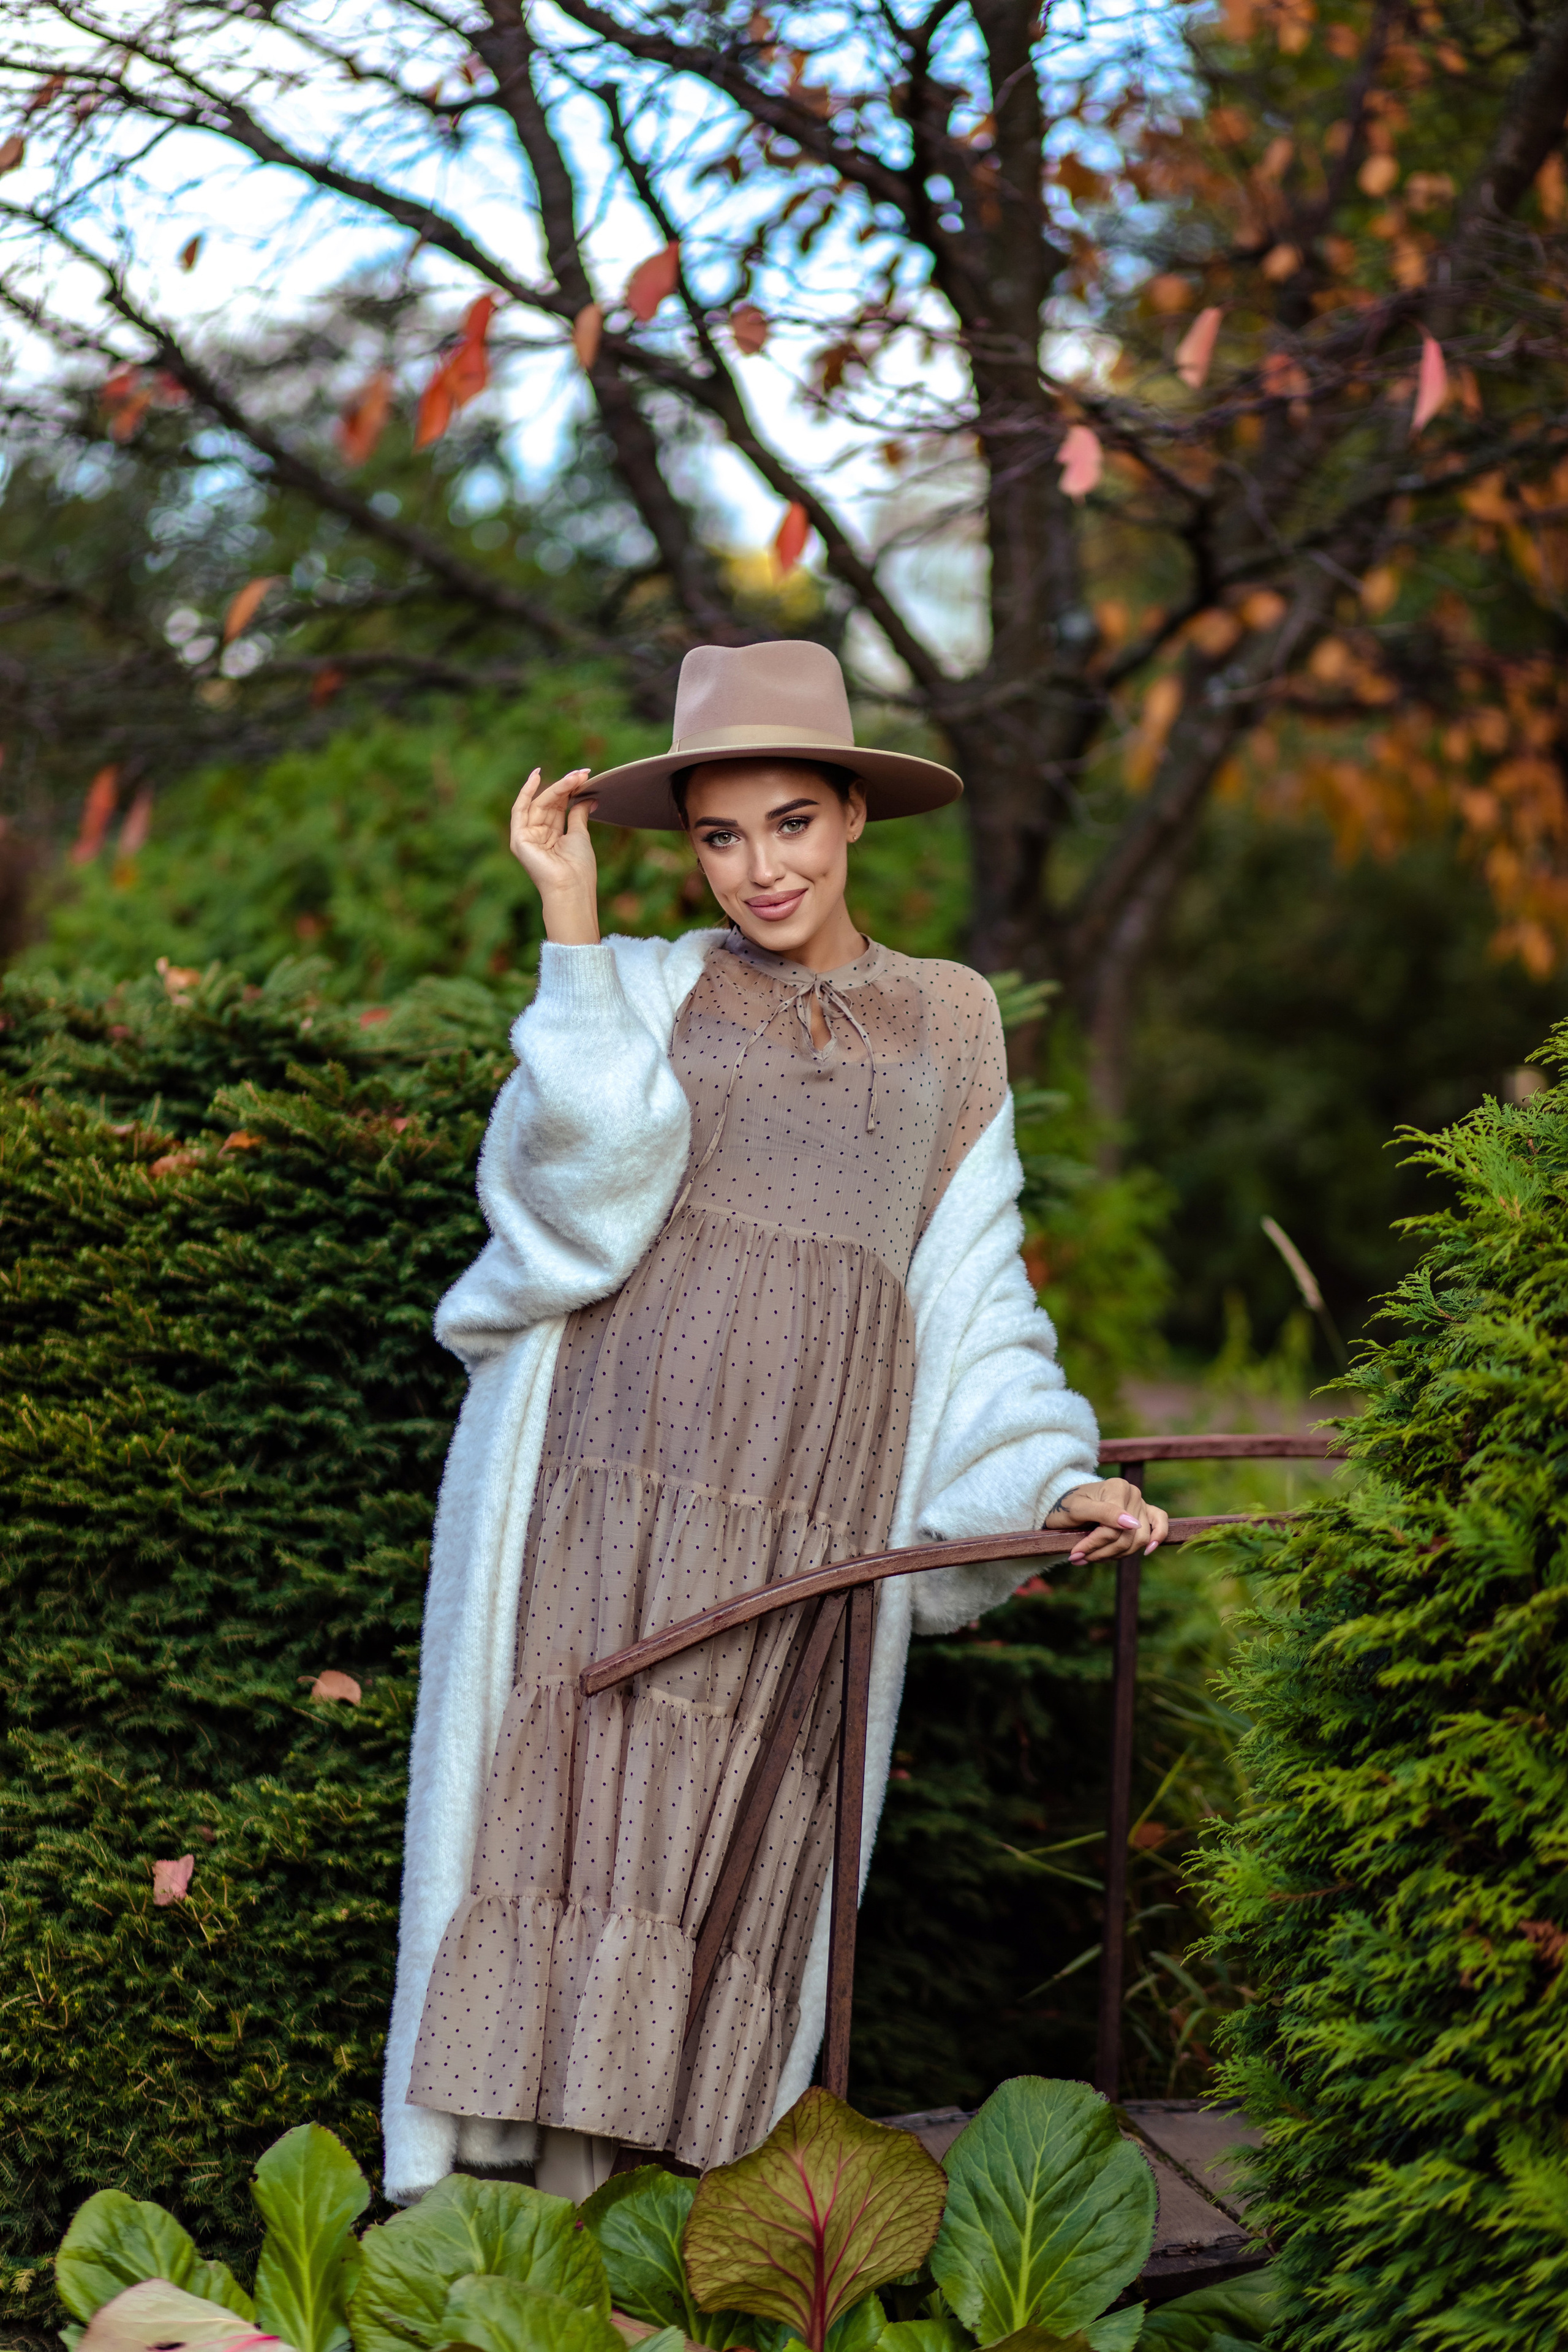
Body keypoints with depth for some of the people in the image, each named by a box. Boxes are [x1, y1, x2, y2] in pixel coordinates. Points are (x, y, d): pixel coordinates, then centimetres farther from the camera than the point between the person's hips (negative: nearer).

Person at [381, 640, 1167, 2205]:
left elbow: (971, 1281, 18)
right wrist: (569, 925, -7)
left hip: (818, 1491, 2)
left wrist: (1049, 1477, 8)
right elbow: (584, 1185, -7)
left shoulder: (948, 1021, 17)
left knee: (730, 1838, -2)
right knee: (576, 1789, -8)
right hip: (619, 1448, -2)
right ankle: (490, 2191, -6)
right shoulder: (648, 989, 10)